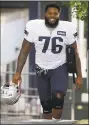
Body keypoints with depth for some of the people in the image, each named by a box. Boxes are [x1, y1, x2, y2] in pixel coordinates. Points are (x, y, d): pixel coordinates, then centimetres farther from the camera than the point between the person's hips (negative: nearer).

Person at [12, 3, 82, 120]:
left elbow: (75, 53, -3)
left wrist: (79, 75, -3)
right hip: (41, 69, 1)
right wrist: (18, 72, -10)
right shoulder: (34, 26, -15)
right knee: (45, 104, 7)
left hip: (59, 67, -1)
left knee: (58, 97, -25)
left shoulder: (67, 28, -14)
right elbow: (24, 51, -5)